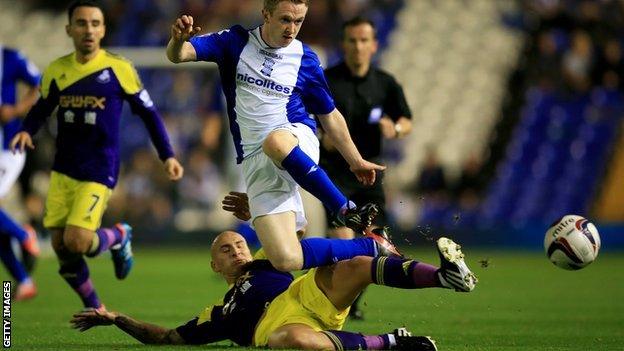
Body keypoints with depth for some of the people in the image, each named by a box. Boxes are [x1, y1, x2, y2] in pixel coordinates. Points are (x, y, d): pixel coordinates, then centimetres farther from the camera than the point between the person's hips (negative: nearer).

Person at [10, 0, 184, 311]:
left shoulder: (119, 69, -7)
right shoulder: (56, 70, 3)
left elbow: (148, 113, 2)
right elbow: (41, 109, 16)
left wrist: (167, 156, -2)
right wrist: (26, 131, -5)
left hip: (99, 173, -4)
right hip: (63, 170, 4)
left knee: (76, 242, -18)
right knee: (61, 247, 3)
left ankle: (119, 236, 16)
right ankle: (95, 309, 24)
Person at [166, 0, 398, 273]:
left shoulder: (305, 60, 4)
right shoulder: (236, 42, 3)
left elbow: (330, 116, 17)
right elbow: (177, 55, -6)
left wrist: (356, 161, 18)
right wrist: (178, 39, -30)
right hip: (256, 164, 1)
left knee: (275, 142, -43)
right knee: (286, 261, -20)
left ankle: (346, 211, -27)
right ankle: (369, 247, 1)